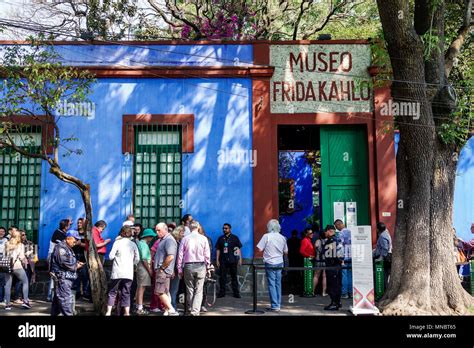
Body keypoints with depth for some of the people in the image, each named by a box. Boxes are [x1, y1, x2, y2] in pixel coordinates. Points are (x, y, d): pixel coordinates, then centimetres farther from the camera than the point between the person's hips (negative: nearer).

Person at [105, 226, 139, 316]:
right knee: (126, 293, 8)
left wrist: (116, 256, 13)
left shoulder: (117, 242, -5)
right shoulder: (133, 244, 5)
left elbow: (111, 256, -7)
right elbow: (137, 259, 7)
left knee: (112, 292, 8)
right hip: (129, 273, 2)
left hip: (117, 272, -2)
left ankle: (108, 312, 3)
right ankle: (127, 313, 5)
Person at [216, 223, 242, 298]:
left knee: (234, 277, 3)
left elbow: (238, 249, 2)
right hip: (223, 261, 2)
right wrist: (217, 260, 5)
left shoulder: (234, 238, 3)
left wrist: (240, 259, -4)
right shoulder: (220, 238, 9)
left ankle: (236, 293, 8)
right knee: (222, 277, 3)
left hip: (232, 260, -2)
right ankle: (222, 292, 10)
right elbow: (218, 250, 10)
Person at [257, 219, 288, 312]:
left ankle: (275, 306, -3)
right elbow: (286, 252, 12)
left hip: (270, 263, -5)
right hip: (279, 263, 5)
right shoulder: (282, 238, 4)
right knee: (278, 284, 12)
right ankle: (278, 304, 16)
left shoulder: (266, 236, -10)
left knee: (272, 284, -2)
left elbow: (260, 249, -11)